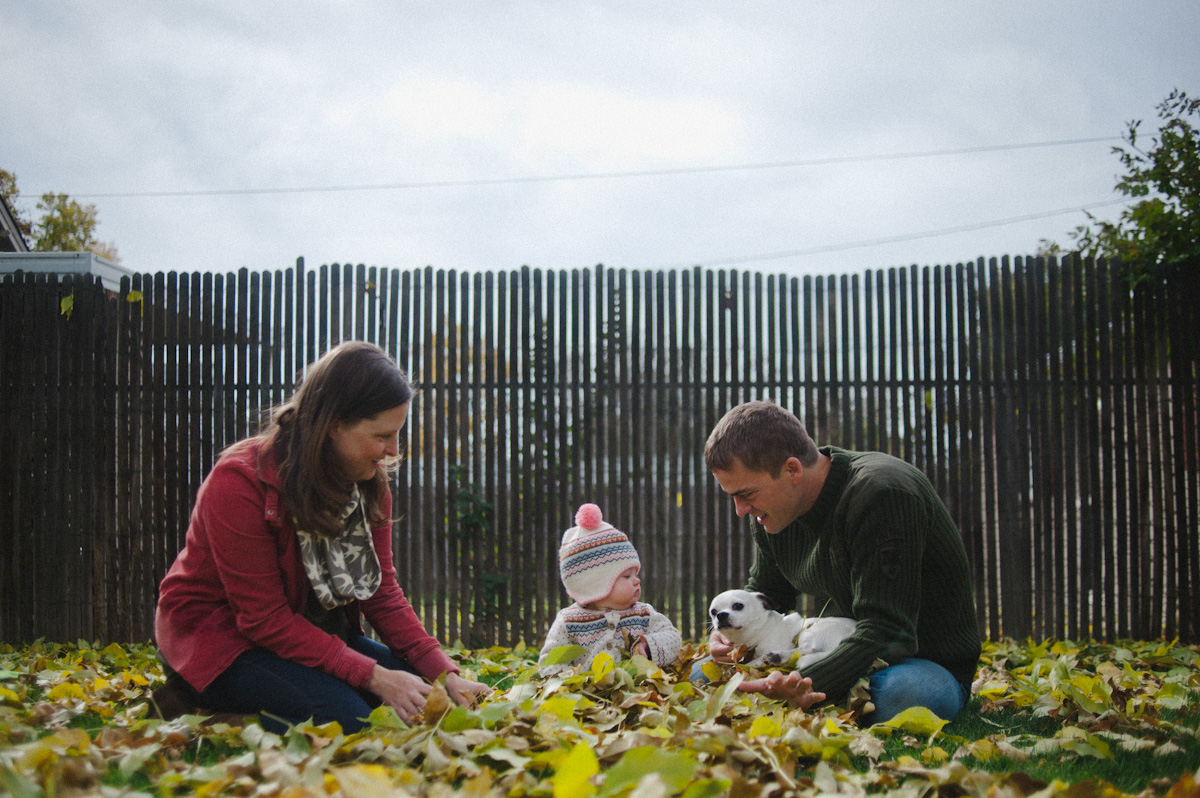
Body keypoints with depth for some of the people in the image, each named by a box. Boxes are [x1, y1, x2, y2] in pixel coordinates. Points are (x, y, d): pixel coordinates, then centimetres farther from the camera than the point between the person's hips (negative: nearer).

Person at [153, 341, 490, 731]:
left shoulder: (369, 483, -3)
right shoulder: (239, 482, -25)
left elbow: (383, 594, -3)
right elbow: (265, 618, -26)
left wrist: (445, 674, -17)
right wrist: (373, 677, -32)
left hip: (312, 633, 8)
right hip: (223, 636, -8)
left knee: (421, 695, -10)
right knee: (343, 713, -30)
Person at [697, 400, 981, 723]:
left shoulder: (883, 494, -27)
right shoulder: (771, 509, -1)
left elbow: (886, 630, -33)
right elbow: (764, 594, 17)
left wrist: (806, 685, -47)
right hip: (843, 654, 6)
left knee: (910, 694, -43)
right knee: (704, 675, -4)